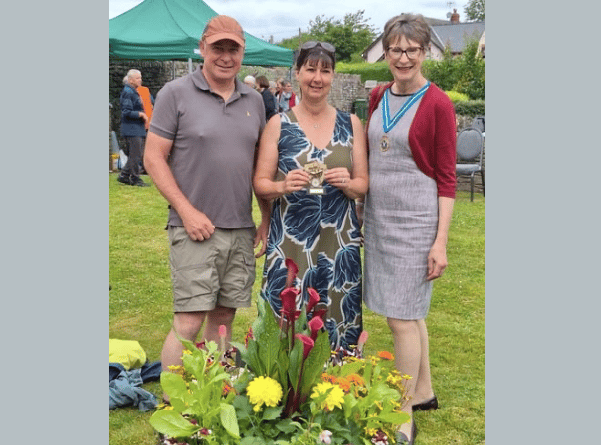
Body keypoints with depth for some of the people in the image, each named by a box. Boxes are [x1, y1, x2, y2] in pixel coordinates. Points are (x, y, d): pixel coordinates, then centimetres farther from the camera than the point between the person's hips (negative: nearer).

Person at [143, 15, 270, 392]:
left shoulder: (254, 100, 12)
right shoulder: (175, 94, -3)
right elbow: (154, 158, -5)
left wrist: (267, 219, 12)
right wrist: (187, 211, -12)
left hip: (241, 230, 5)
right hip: (196, 229, -5)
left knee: (223, 319, 11)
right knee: (189, 323, -6)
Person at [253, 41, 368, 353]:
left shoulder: (351, 124, 9)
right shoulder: (279, 124, 4)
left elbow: (364, 185, 9)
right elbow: (260, 183, 3)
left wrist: (348, 184, -13)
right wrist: (283, 186, -18)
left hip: (340, 243, 2)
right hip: (290, 242, -1)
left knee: (339, 332, 2)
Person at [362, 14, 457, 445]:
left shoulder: (437, 104, -9)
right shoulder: (378, 97, 8)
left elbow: (447, 177, -9)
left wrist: (441, 242, -13)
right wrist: (362, 206, 16)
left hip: (415, 220, -6)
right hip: (379, 215, 6)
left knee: (402, 317, -4)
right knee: (408, 311, 17)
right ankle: (424, 391, 34)